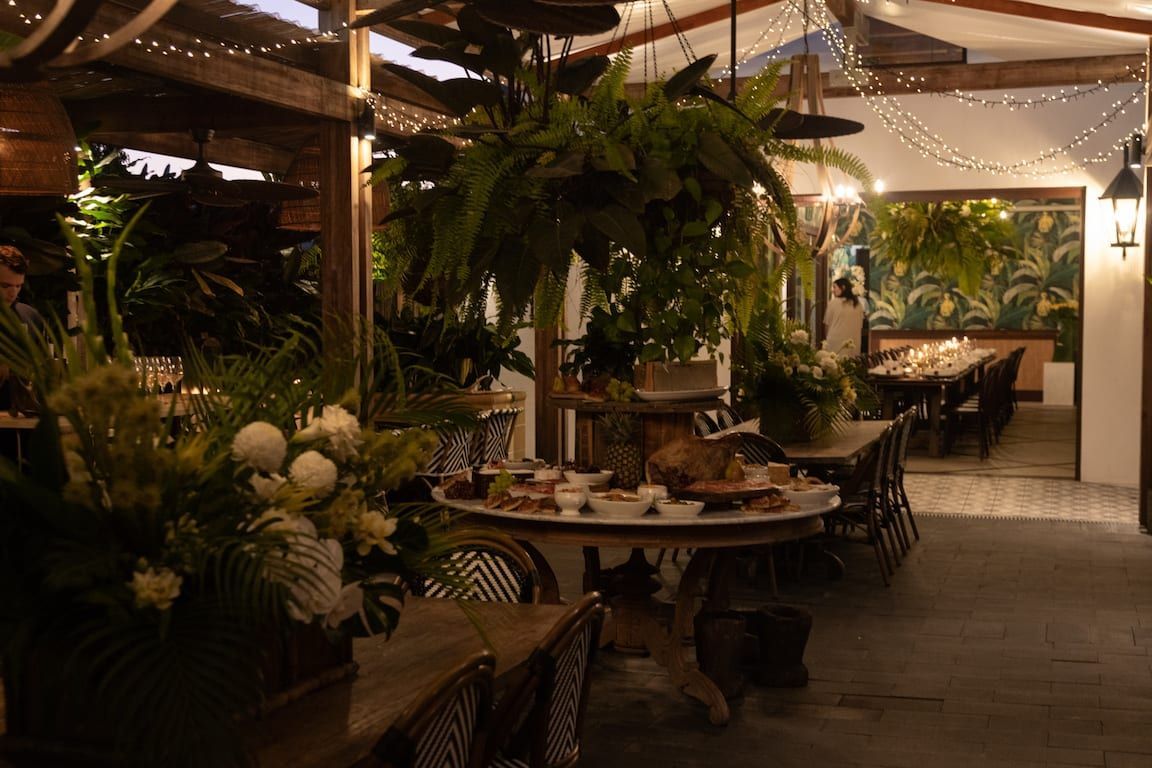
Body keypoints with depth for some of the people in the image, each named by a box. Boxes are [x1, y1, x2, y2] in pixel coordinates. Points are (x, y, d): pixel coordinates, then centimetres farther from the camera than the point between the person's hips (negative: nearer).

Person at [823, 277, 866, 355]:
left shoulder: (833, 303, -4)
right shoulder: (858, 304, 9)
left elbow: (827, 324, 3)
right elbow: (860, 326, 13)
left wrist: (827, 338, 18)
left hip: (836, 344, -4)